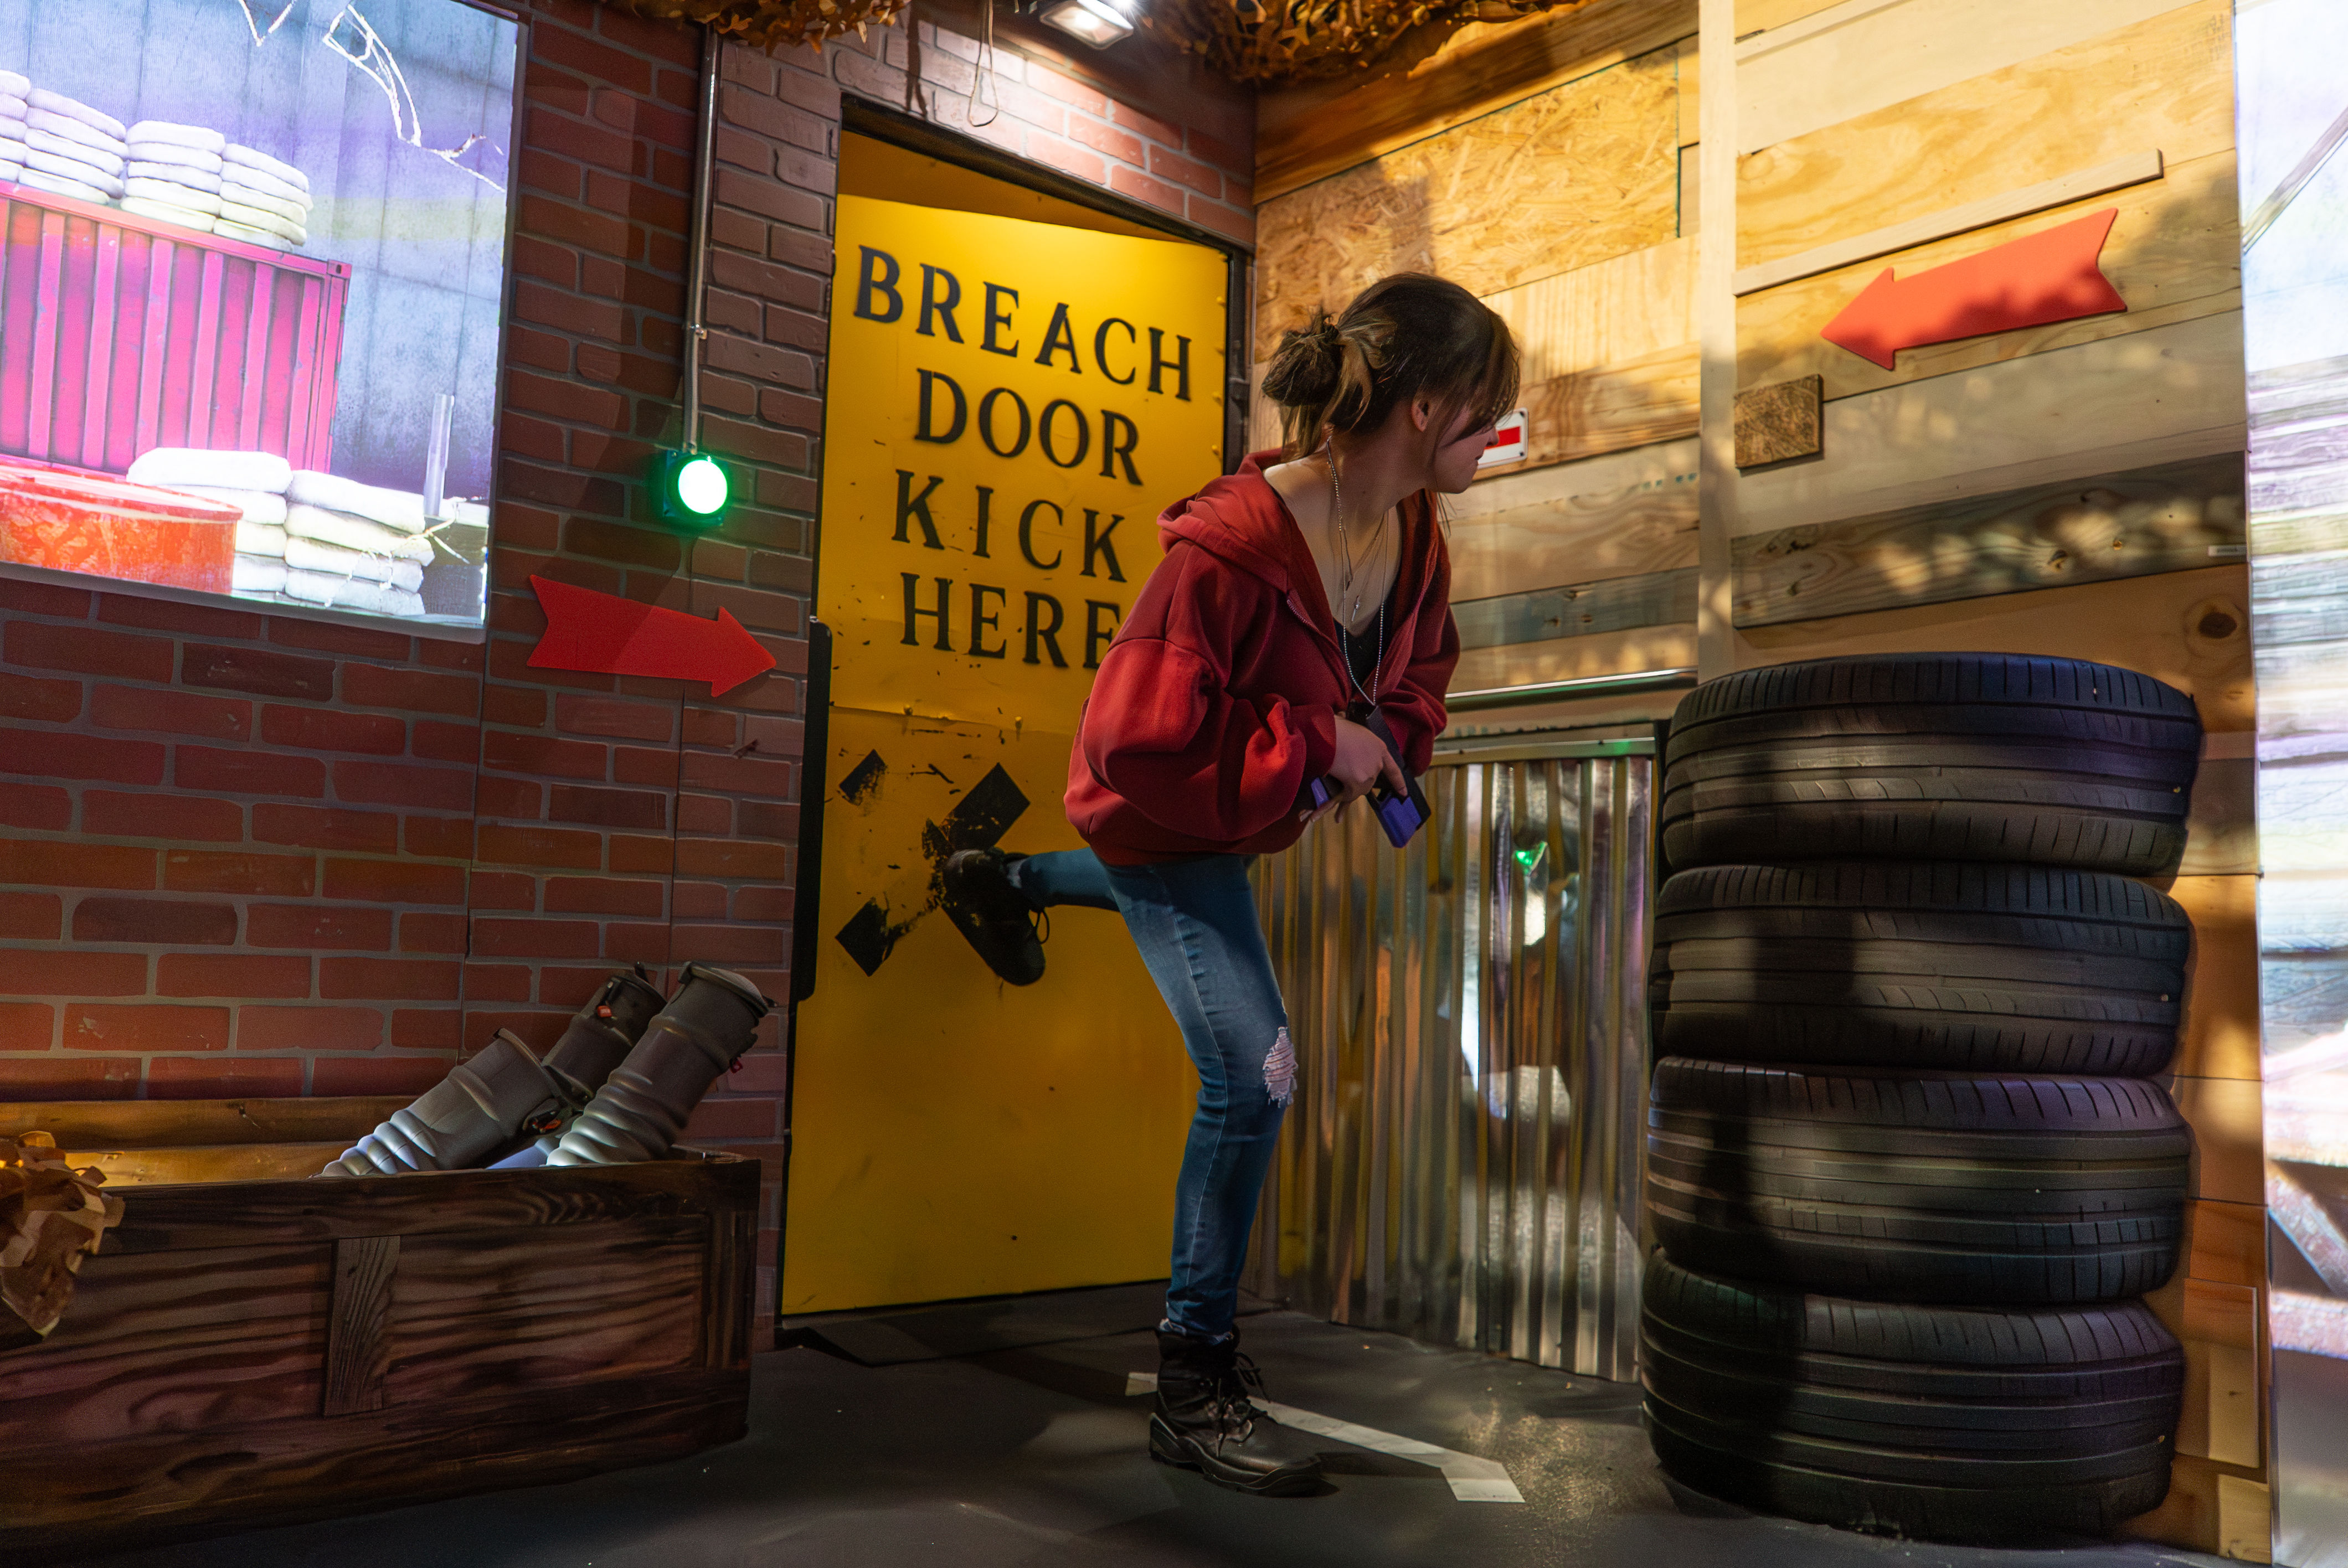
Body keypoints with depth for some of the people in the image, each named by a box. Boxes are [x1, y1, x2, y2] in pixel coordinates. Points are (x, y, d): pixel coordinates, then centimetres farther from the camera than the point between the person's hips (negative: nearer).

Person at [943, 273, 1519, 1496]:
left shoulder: (1415, 540, -12)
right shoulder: (1230, 549, -37)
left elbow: (1417, 676, 6)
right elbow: (1142, 745, -36)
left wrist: (1383, 748, -15)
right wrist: (1319, 746, -33)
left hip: (1249, 814, 9)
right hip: (1161, 820, -9)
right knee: (1252, 1074, -15)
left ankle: (1005, 884, 69)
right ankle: (1195, 1387, 1)